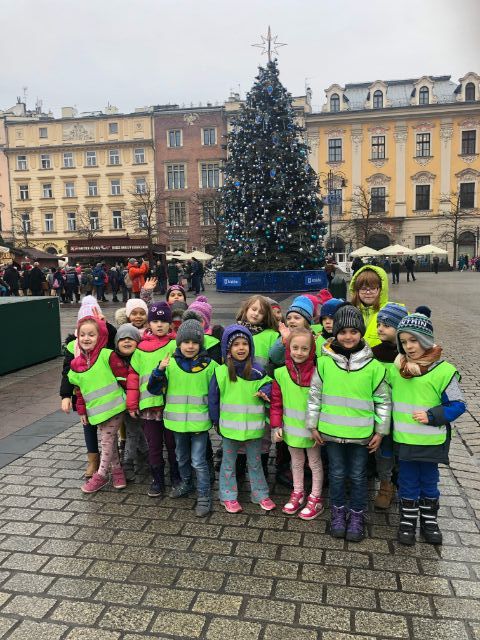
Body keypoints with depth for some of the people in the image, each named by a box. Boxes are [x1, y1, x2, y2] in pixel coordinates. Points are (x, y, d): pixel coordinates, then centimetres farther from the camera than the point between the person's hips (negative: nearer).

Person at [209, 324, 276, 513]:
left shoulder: (257, 371, -7)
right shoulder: (221, 372, -10)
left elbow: (268, 385, 5)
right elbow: (213, 397, -4)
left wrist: (264, 392, -18)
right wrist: (216, 420, -1)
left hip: (253, 426, 1)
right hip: (229, 426, -1)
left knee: (255, 462, 17)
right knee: (228, 463, 15)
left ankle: (260, 494, 32)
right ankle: (229, 496, 29)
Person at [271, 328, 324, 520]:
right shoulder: (281, 373, -7)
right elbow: (276, 401, -1)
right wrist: (276, 425, -4)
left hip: (312, 430, -3)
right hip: (291, 429, 3)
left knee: (314, 462, 16)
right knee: (296, 462, 21)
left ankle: (315, 499, 31)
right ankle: (298, 493, 39)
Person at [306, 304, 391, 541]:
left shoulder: (373, 365, -8)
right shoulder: (325, 361, -7)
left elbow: (383, 399, 1)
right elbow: (314, 394, 1)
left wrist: (380, 431, 2)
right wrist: (313, 425, 2)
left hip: (361, 432, 0)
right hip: (331, 431, 1)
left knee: (358, 476, 13)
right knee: (337, 473, 16)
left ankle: (357, 516, 33)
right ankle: (338, 513, 35)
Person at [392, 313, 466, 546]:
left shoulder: (443, 370, -13)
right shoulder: (396, 368, -2)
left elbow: (457, 405, -7)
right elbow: (386, 397, 11)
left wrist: (431, 416, -18)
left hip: (431, 441, -2)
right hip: (404, 439, 2)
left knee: (429, 482, 16)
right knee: (408, 482, 14)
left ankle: (429, 521, 35)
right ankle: (407, 522, 31)